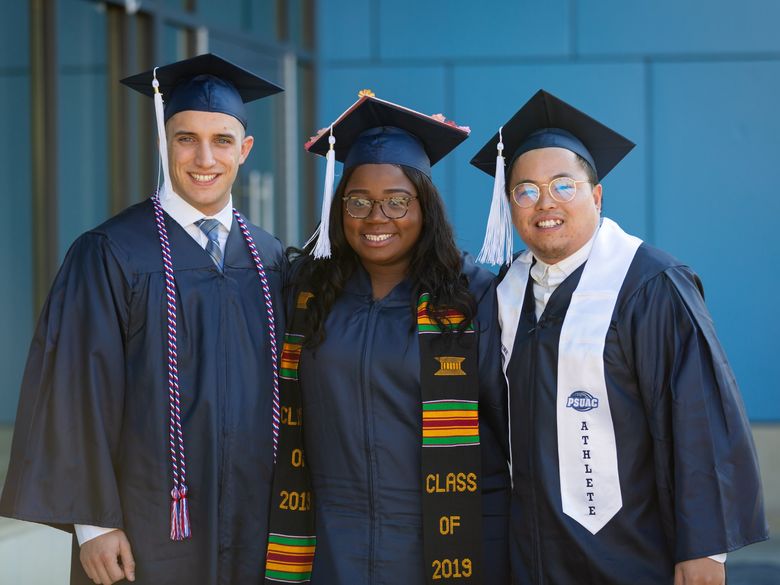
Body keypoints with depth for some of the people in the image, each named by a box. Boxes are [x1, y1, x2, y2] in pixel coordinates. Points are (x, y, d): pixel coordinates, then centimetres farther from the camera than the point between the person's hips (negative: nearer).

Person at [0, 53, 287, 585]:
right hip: (147, 532, -4)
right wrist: (92, 522, -13)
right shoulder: (111, 254, -7)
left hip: (253, 528, 4)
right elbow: (80, 395, -9)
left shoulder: (270, 260, 7)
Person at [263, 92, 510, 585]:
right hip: (338, 543, 2)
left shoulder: (472, 297, -5)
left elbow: (513, 416, -3)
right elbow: (291, 413, 11)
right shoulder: (310, 290, 4)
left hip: (451, 539, -2)